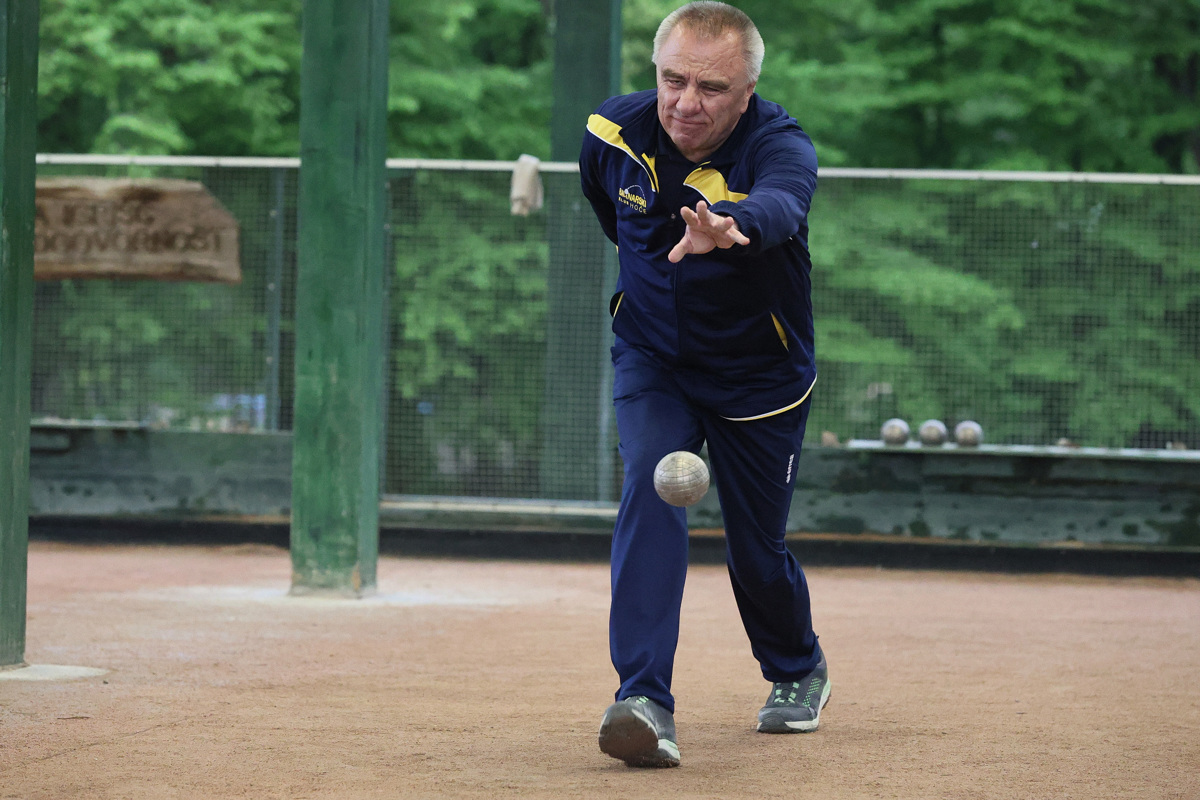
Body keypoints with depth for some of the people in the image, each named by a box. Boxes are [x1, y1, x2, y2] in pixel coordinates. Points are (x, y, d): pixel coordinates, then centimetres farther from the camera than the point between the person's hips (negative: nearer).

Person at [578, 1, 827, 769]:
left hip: (760, 380, -2)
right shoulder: (614, 133, -15)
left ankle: (798, 667, 41)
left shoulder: (778, 145, -29)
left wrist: (731, 227, -76)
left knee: (757, 548, 8)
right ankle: (644, 701, -30)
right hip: (652, 361, 2)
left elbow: (780, 204, -54)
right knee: (652, 491, -24)